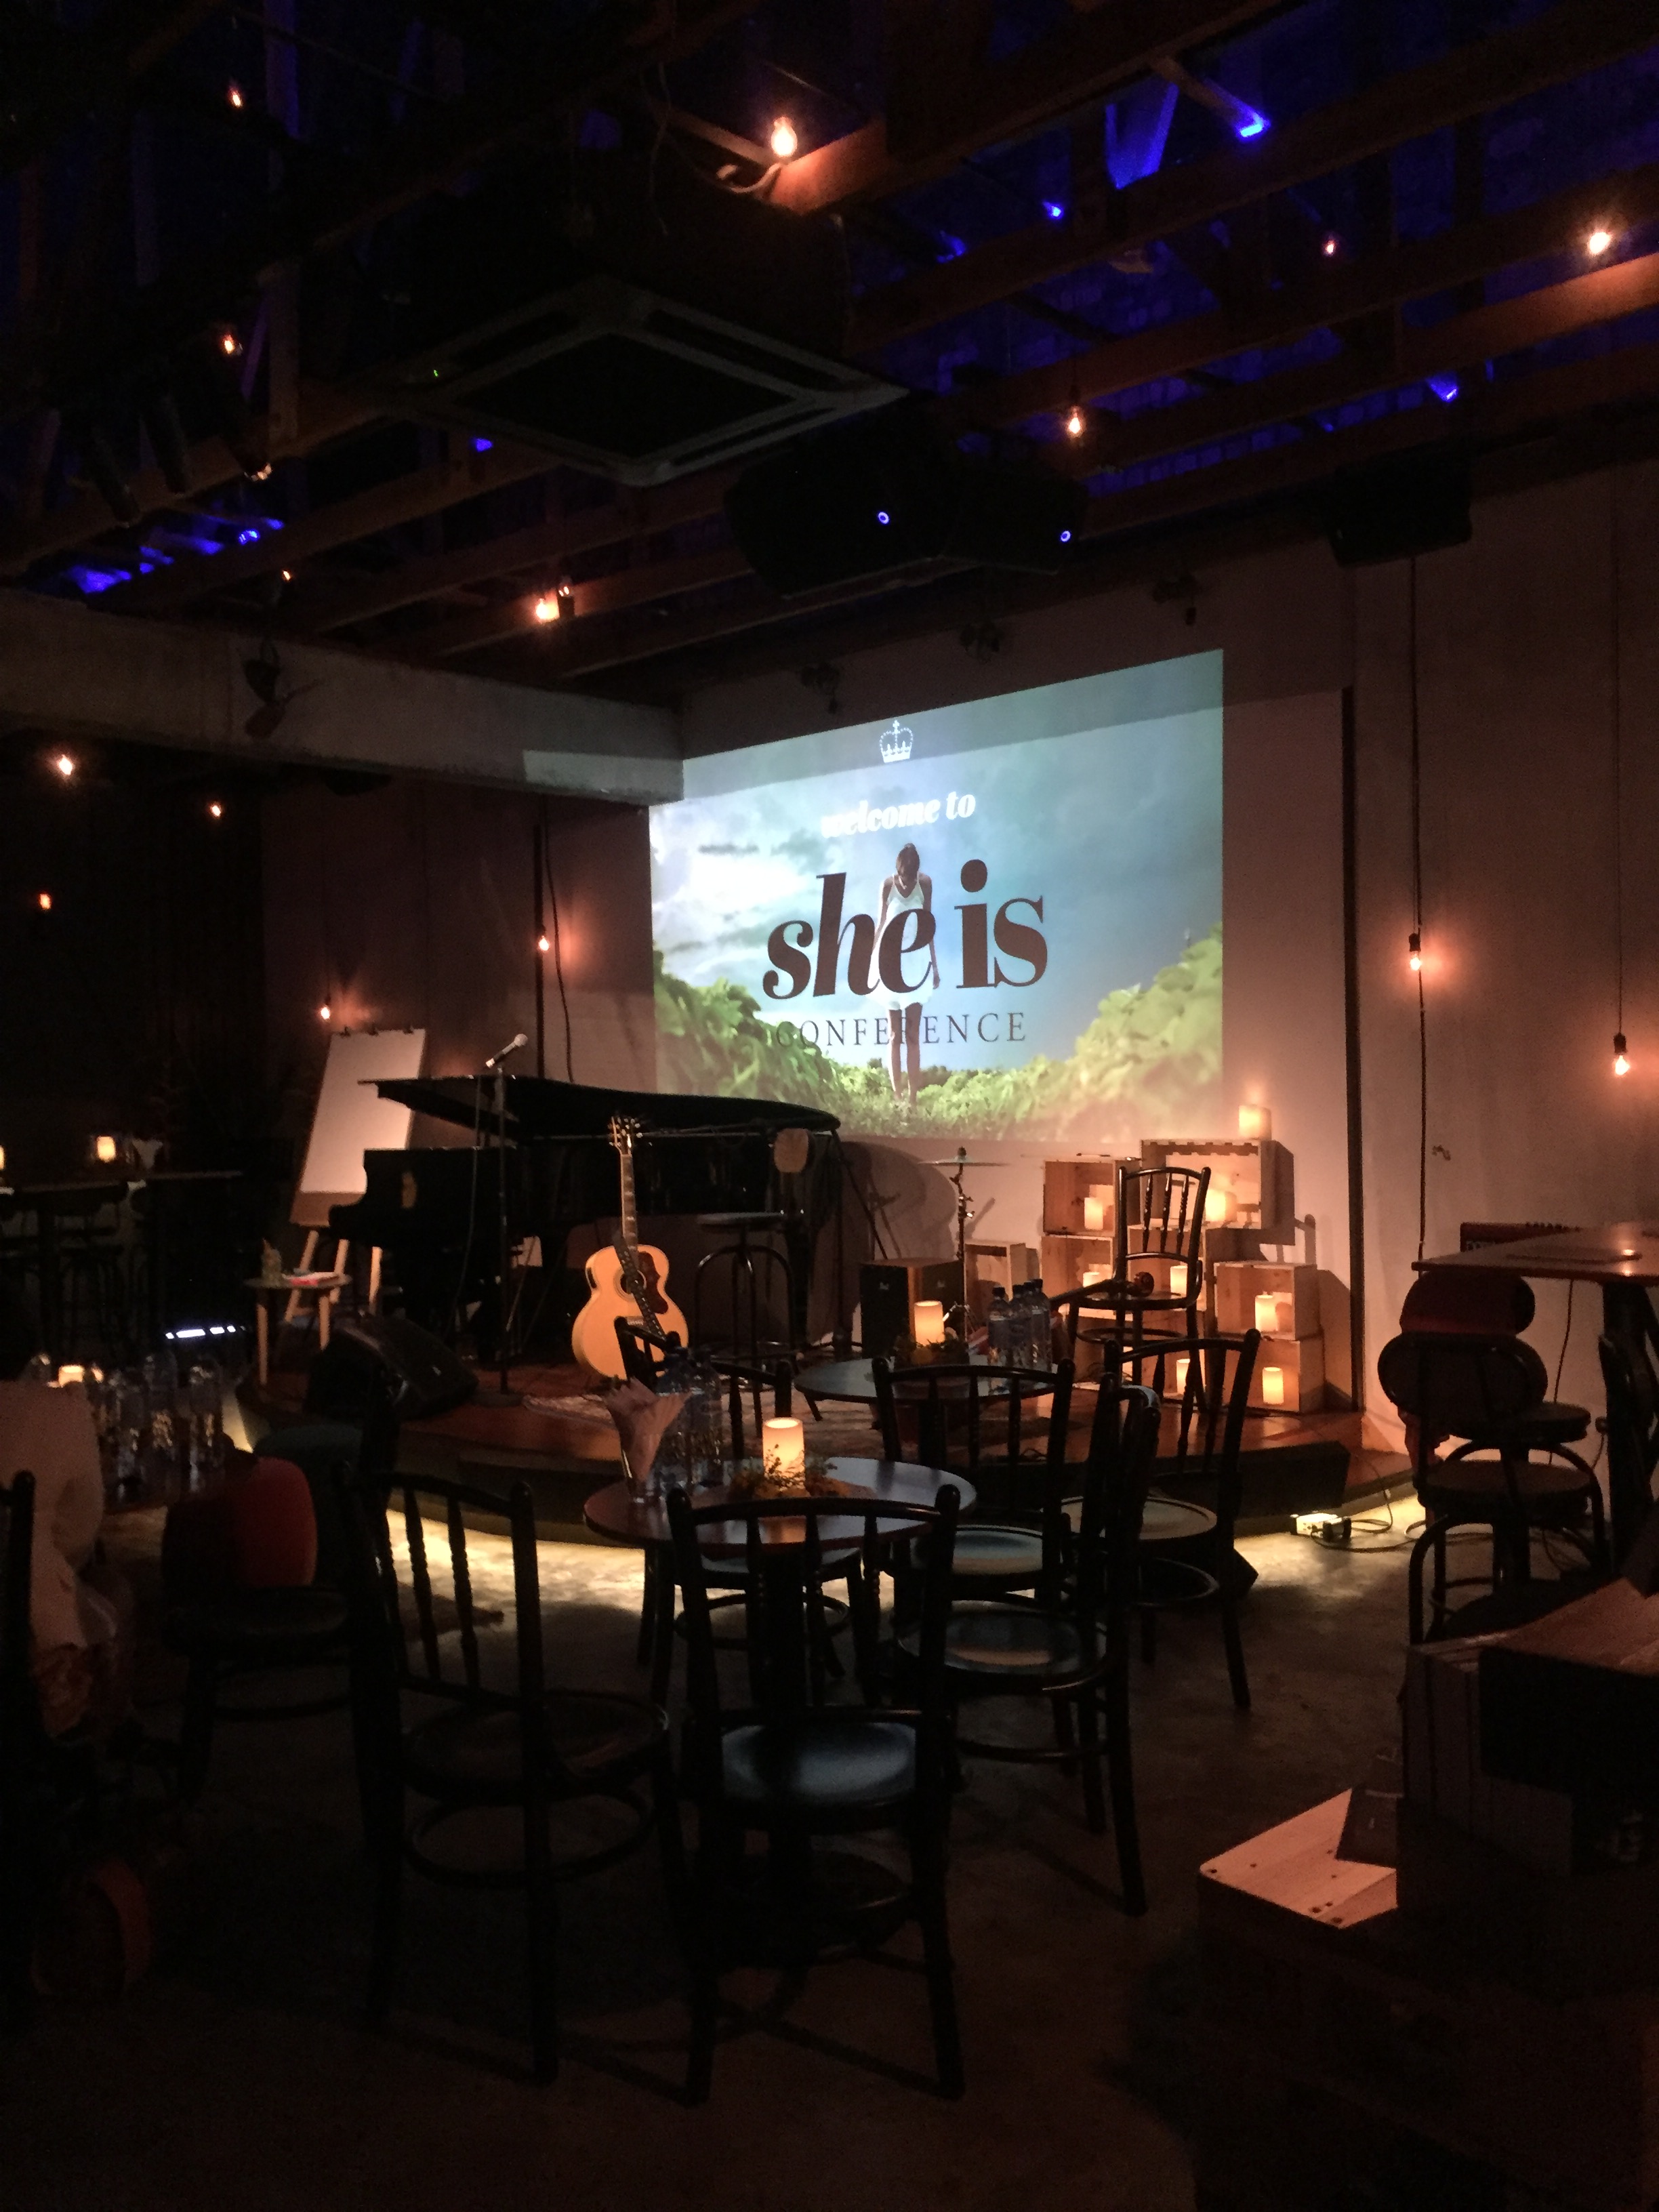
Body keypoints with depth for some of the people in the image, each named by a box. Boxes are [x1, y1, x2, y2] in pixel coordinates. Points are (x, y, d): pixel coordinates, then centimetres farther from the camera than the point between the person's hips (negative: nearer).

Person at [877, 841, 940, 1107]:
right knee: (894, 1033, 2)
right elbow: (881, 923, 1)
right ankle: (897, 1095, 2)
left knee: (913, 1033, -1)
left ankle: (913, 1096, -1)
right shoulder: (887, 885, -8)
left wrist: (935, 964, 9)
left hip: (917, 960, 1)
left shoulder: (925, 884, -5)